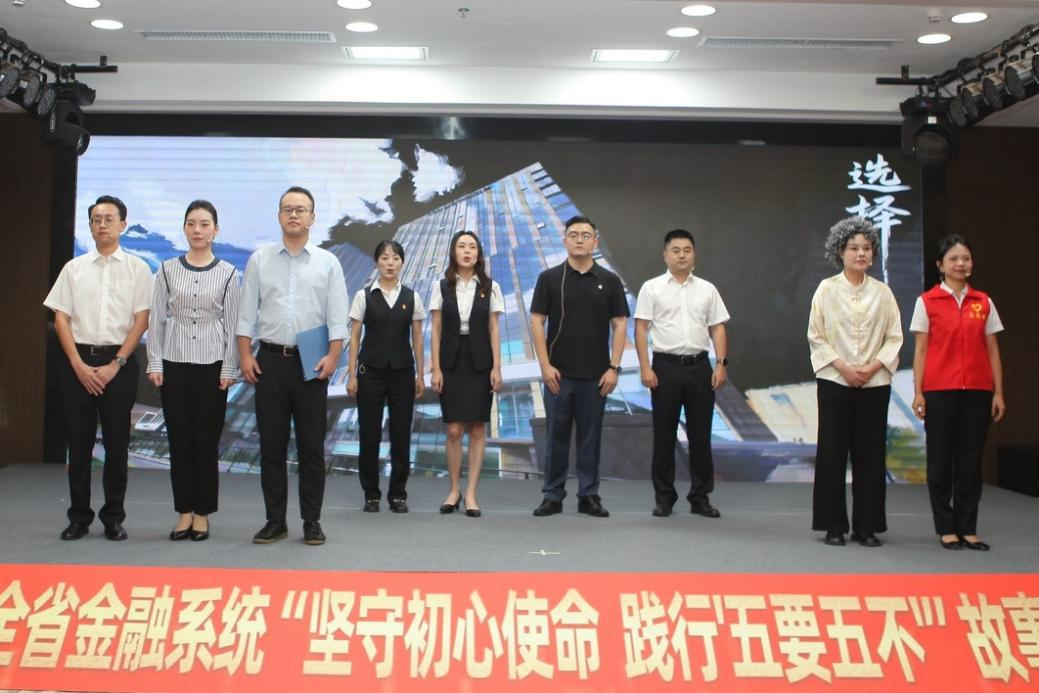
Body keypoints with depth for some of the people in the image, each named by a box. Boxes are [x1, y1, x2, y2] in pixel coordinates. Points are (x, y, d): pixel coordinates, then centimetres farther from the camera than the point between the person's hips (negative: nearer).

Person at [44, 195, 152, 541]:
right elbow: (61, 318, 5)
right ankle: (79, 517, 16)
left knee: (117, 442, 3)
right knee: (79, 440, 6)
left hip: (119, 362, -2)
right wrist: (79, 365, -7)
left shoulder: (137, 268, 3)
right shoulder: (74, 268, 8)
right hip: (78, 361, 2)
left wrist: (115, 364, -10)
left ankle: (113, 517, 14)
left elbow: (141, 320, -2)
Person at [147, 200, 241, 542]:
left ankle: (202, 514, 13)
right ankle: (184, 513, 15)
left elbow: (232, 323, 1)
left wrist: (229, 368, -5)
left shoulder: (228, 273, 1)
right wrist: (154, 363, -2)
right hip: (174, 363, 1)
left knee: (206, 442, 2)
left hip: (212, 365, -1)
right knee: (179, 441, 5)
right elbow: (156, 318, 4)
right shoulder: (168, 270, 4)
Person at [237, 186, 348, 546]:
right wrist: (245, 355, -4)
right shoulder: (259, 260, 8)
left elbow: (337, 316, 0)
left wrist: (332, 357, -11)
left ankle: (312, 521, 11)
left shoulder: (327, 262, 5)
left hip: (311, 362, -1)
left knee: (311, 446, 3)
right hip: (270, 359, 1)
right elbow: (246, 313, 6)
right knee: (271, 445, 5)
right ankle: (275, 520, 14)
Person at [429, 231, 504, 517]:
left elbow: (493, 330, 3)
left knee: (477, 429, 1)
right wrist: (435, 368, -4)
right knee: (454, 430, -1)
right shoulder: (442, 287, 4)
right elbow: (436, 331, 3)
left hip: (479, 362, 0)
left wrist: (496, 367, -4)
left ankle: (471, 494, 8)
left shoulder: (490, 287, 4)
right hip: (451, 362, 0)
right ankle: (454, 490, 13)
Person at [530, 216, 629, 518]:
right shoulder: (549, 278, 0)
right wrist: (545, 365, -10)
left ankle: (589, 496, 16)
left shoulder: (609, 281, 3)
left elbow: (619, 325, 2)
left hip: (596, 374, 1)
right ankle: (553, 495, 14)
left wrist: (614, 367, -6)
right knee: (556, 435, 4)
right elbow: (537, 322, -2)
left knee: (591, 436, 7)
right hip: (559, 373, -1)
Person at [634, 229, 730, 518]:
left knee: (700, 434, 6)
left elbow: (717, 329, 8)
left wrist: (721, 363, -3)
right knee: (664, 435, 3)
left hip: (699, 366, 3)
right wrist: (645, 367, -12)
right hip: (666, 366, -2)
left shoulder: (707, 289, 9)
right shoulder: (652, 288, 0)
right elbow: (641, 329, -4)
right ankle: (664, 497, 13)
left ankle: (700, 497, 16)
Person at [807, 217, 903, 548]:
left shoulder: (882, 292, 6)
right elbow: (816, 337, -1)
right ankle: (834, 526, 10)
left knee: (871, 454, 4)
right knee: (832, 453, 1)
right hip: (834, 382, -2)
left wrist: (871, 367, -9)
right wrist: (843, 367, -11)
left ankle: (867, 526, 13)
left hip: (874, 383, 2)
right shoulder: (827, 289, 1)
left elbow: (894, 337, 4)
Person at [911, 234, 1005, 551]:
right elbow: (920, 349, 0)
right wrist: (918, 392, -5)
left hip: (977, 391, 2)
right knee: (941, 461, 4)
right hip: (940, 391, -2)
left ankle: (968, 529, 15)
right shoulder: (927, 302, 1)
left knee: (971, 460, 6)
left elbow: (992, 350, 9)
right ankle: (946, 528, 14)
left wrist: (998, 392, 4)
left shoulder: (983, 302, 7)